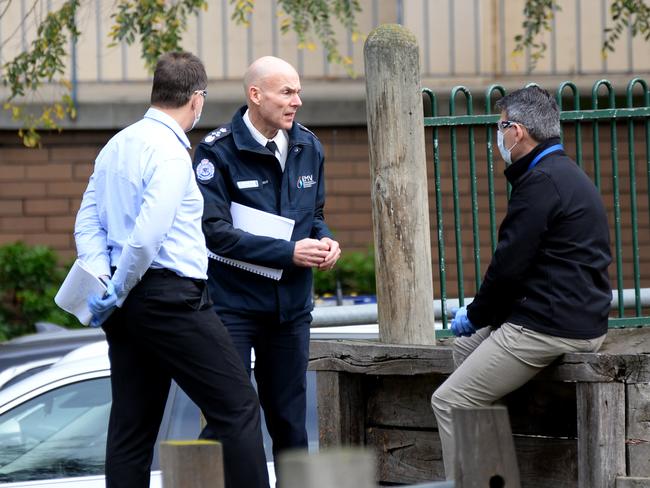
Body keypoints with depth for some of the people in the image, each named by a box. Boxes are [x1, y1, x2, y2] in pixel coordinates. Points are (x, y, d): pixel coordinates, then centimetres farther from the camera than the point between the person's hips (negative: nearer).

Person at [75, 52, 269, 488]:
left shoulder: (116, 146, 14)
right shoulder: (171, 153, -14)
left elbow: (88, 223, 14)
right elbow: (147, 236, -21)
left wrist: (102, 283, 3)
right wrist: (116, 295, -10)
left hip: (129, 304, 9)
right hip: (172, 296, -9)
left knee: (133, 422, 9)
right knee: (236, 406, -4)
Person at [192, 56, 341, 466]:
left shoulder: (308, 147, 7)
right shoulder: (218, 152, -12)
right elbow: (215, 231, -18)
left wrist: (325, 241, -4)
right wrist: (289, 252, -21)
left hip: (292, 306, 6)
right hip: (235, 305, -5)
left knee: (290, 421, 10)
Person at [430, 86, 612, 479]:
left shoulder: (542, 182, -15)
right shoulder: (566, 174, 18)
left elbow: (510, 265, -16)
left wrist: (475, 315, 0)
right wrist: (480, 315, 16)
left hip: (551, 328, -11)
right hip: (583, 319, 11)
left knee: (449, 402, -7)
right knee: (466, 344, 26)